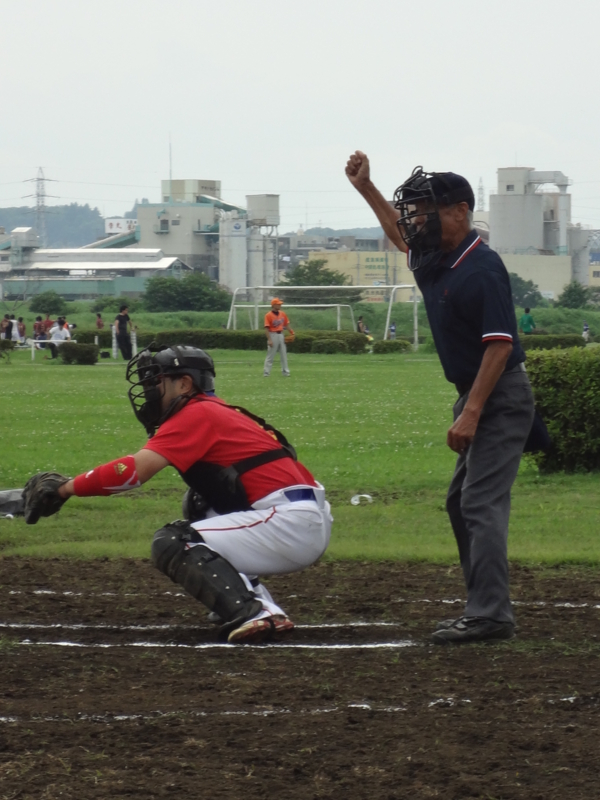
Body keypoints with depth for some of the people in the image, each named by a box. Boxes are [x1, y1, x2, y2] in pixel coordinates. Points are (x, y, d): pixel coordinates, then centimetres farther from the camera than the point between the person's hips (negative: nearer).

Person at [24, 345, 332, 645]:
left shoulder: (197, 415, -6)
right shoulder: (215, 412, 23)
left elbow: (134, 471, -15)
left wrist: (64, 488, -10)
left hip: (291, 521, -10)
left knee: (171, 545, -10)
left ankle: (253, 614, -26)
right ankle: (263, 607, 16)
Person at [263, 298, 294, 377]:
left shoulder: (282, 314, 8)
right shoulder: (268, 315, -11)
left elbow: (286, 325, 14)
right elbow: (267, 328, -15)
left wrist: (291, 332, 1)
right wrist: (269, 340, -20)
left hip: (281, 335, 6)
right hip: (273, 335, -6)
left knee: (284, 354, 9)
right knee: (270, 355, -3)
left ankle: (285, 372, 15)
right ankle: (266, 373, 2)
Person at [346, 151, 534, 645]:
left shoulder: (482, 269, -19)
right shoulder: (433, 261, 8)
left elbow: (499, 345, -24)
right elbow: (401, 235, 32)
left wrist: (471, 414, -27)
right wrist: (366, 188, 27)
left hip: (499, 399, -10)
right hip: (474, 396, 10)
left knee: (481, 502, -16)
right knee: (462, 502, 13)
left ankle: (490, 616, -20)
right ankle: (486, 607, 16)